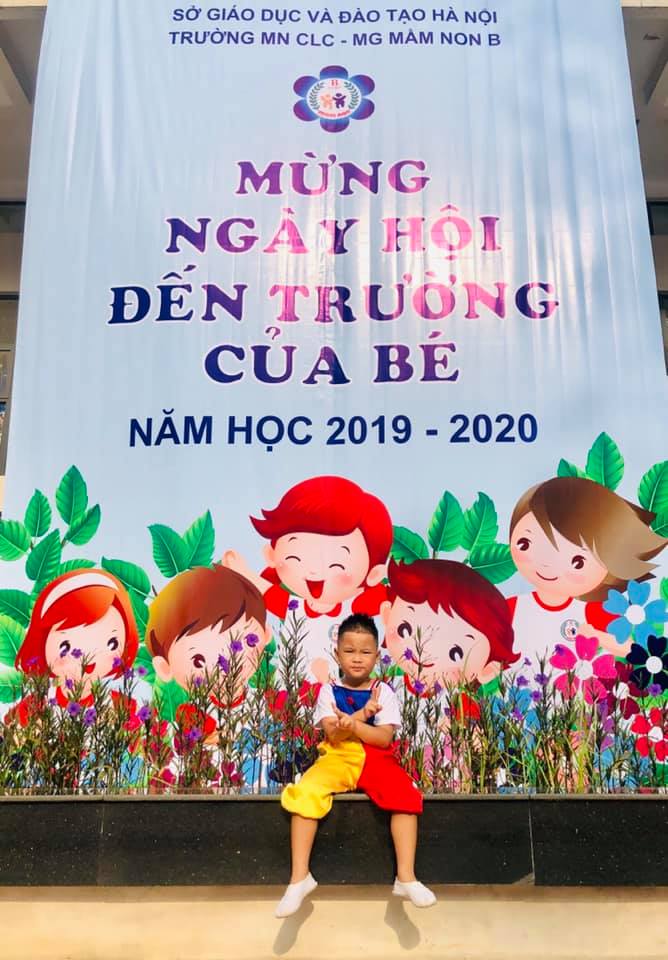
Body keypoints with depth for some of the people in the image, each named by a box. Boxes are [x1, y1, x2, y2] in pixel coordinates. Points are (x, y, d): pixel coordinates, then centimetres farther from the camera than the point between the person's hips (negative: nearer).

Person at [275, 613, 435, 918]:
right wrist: (363, 713, -21)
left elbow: (385, 739, -9)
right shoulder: (329, 691, 2)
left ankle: (406, 877, -18)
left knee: (405, 796, -29)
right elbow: (333, 734, -10)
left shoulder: (383, 692, 1)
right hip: (338, 757, 0)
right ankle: (300, 876, -16)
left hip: (376, 759, 0)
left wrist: (353, 725, -24)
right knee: (306, 792, -29)